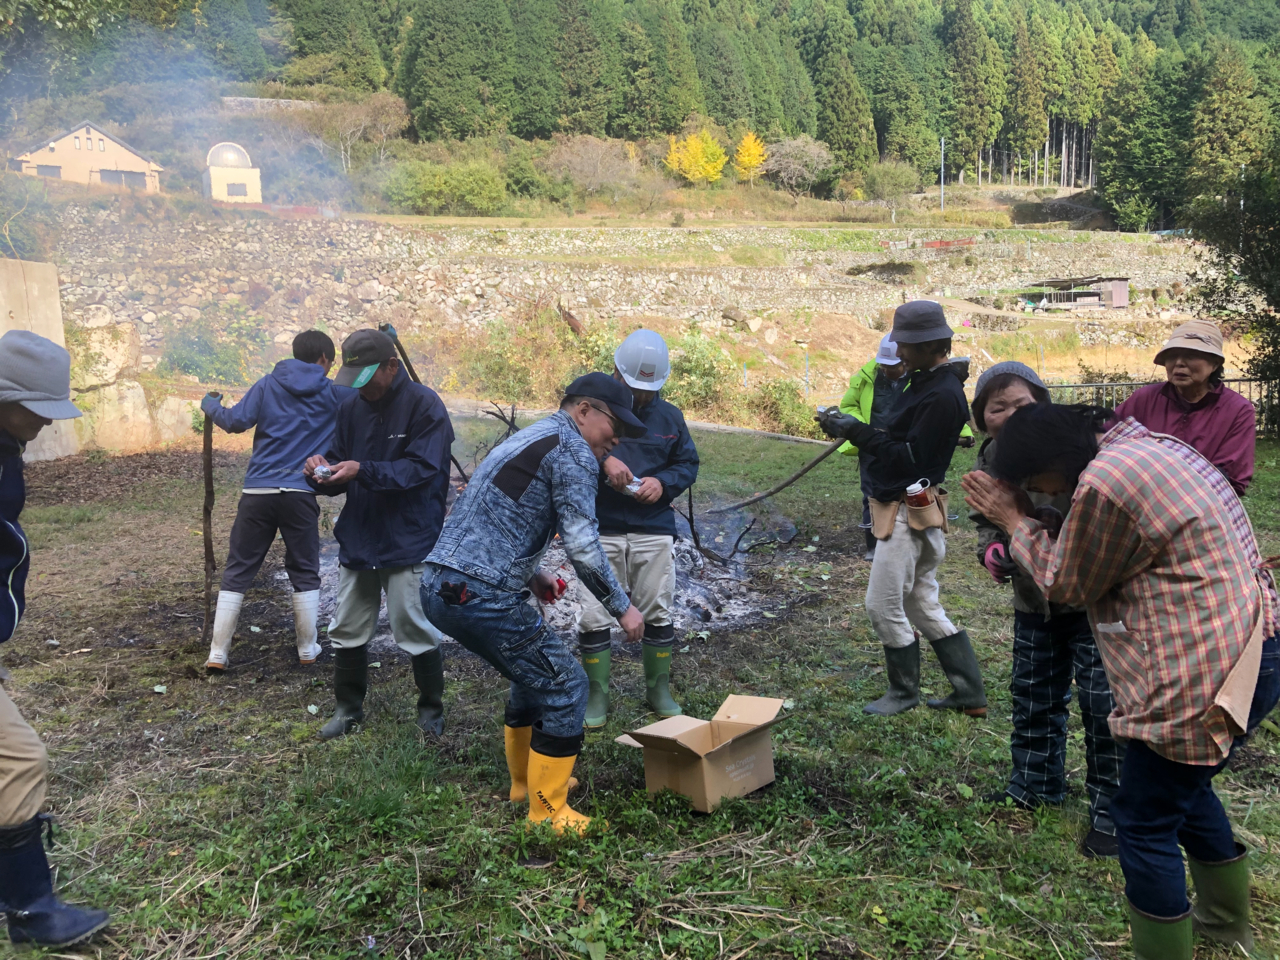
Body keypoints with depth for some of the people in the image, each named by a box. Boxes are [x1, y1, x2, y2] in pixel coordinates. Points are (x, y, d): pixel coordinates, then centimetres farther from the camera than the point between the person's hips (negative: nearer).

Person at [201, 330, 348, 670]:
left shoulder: (268, 385, 6)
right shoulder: (333, 393, 4)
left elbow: (236, 421, -2)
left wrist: (212, 406, 19)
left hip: (257, 492, 1)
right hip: (300, 494, -1)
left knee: (237, 572, 9)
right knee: (305, 574, 13)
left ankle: (218, 653, 10)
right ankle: (308, 649, 18)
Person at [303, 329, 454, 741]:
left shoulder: (424, 405, -12)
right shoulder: (351, 406, 6)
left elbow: (421, 468, -19)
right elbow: (339, 459, 12)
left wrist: (362, 471, -28)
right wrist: (323, 469, -12)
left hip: (409, 544, -6)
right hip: (357, 538, 6)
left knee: (416, 631, 2)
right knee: (347, 631, 14)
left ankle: (431, 709, 23)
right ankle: (348, 708, 33)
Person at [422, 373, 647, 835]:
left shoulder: (528, 437, 23)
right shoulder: (572, 449, -7)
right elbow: (582, 545, -13)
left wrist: (530, 575, 25)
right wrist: (622, 607, -3)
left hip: (440, 585, 10)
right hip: (480, 596, -10)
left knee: (536, 673, 25)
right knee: (564, 685, 0)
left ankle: (526, 781, 37)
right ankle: (547, 812, 8)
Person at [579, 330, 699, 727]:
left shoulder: (669, 417, 9)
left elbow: (688, 464, 15)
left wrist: (663, 482, -6)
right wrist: (602, 460, -26)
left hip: (654, 530, 3)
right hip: (600, 530, -2)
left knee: (658, 613, 8)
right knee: (594, 616, 0)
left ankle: (659, 689, 26)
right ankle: (596, 693, 17)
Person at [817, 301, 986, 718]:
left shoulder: (942, 395, -20)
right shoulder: (924, 382, 12)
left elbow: (911, 457, -23)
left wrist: (857, 431, -20)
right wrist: (849, 428, 0)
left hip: (907, 515, -11)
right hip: (901, 509, 11)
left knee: (884, 606, 1)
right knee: (923, 606, 16)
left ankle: (904, 691, 19)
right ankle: (970, 694, 23)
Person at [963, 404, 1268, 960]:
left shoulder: (1103, 484, -23)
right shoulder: (1147, 445, 8)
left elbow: (1067, 585, -8)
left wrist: (1017, 523, 1)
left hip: (1196, 678, -11)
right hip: (1233, 654, 11)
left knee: (1145, 822, 4)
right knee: (1187, 790, 29)